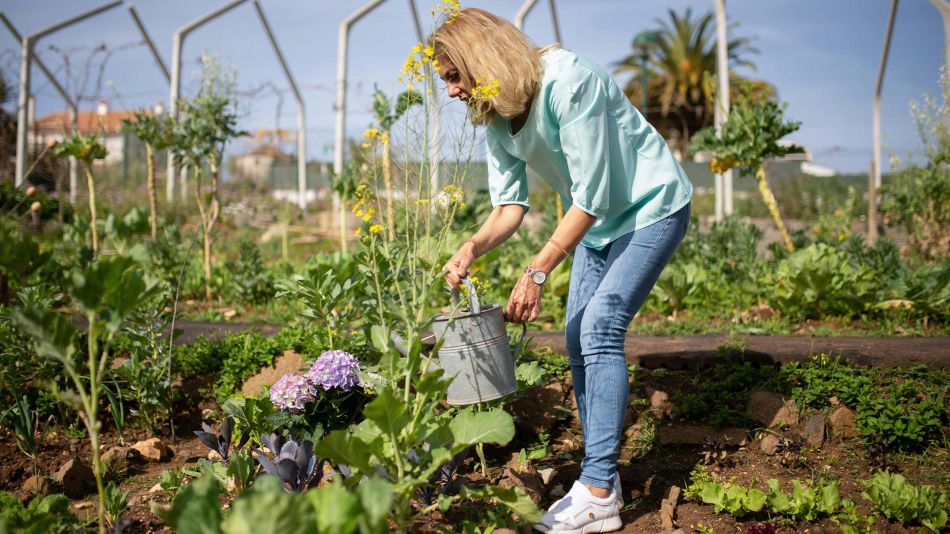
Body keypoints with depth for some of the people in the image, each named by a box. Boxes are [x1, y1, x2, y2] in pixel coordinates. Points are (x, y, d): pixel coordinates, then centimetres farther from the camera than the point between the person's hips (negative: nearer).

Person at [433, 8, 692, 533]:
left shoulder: (567, 82, -29)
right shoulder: (494, 119, -3)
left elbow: (590, 197, -29)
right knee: (579, 339, 3)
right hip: (596, 221, 9)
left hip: (651, 207, -8)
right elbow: (509, 204, -5)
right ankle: (602, 479, 13)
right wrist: (473, 247, -25)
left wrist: (536, 273, -30)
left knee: (600, 326, -19)